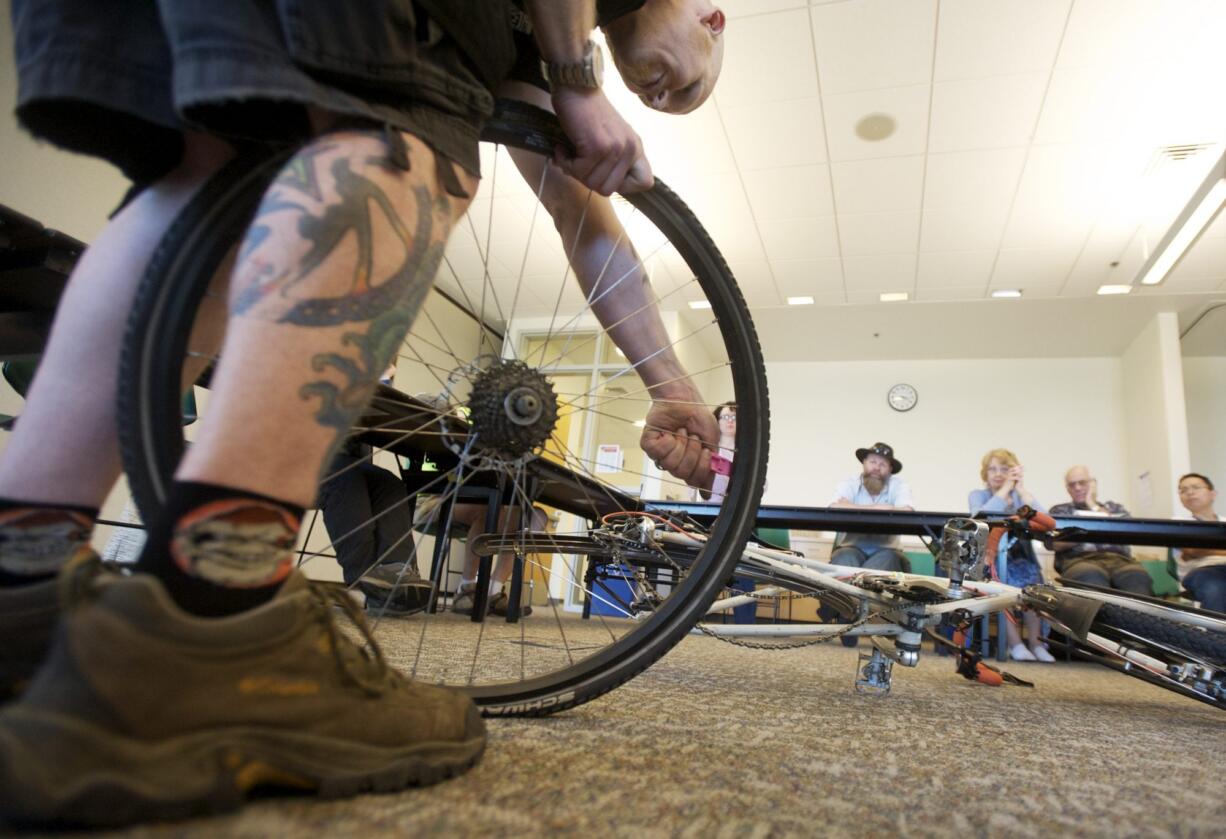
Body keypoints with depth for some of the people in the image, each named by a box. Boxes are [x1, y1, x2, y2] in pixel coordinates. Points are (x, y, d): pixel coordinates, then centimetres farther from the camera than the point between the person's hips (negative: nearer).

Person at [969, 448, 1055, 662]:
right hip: (989, 558, -2)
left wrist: (1021, 489, -11)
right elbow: (981, 518, -20)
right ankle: (1015, 643, -26)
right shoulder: (977, 495, 7)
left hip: (1019, 557, 2)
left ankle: (1035, 641, -17)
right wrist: (1005, 488, -12)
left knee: (1030, 577, -28)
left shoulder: (1021, 496, 11)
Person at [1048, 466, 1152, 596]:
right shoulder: (1059, 511, 21)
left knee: (1138, 576, -36)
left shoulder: (1115, 508, 28)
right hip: (1079, 559, -2)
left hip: (1118, 558, 2)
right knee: (1091, 576, -41)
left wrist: (1094, 506, 11)